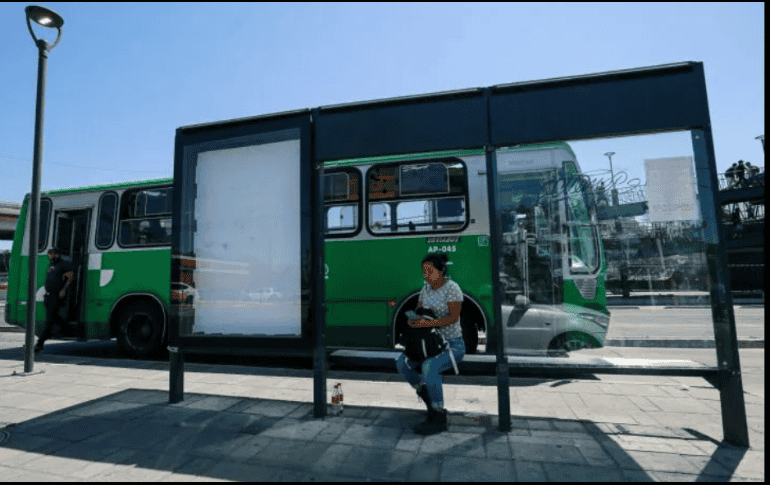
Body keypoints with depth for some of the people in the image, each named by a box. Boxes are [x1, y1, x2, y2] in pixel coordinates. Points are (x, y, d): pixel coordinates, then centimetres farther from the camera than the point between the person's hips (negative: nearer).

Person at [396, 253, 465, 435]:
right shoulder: (427, 288, 6)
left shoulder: (452, 288, -14)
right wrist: (414, 320, -14)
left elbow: (453, 317, -22)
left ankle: (439, 419, -17)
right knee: (402, 363, -12)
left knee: (429, 367, -34)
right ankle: (431, 402, 4)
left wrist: (429, 323, -34)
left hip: (453, 346, -7)